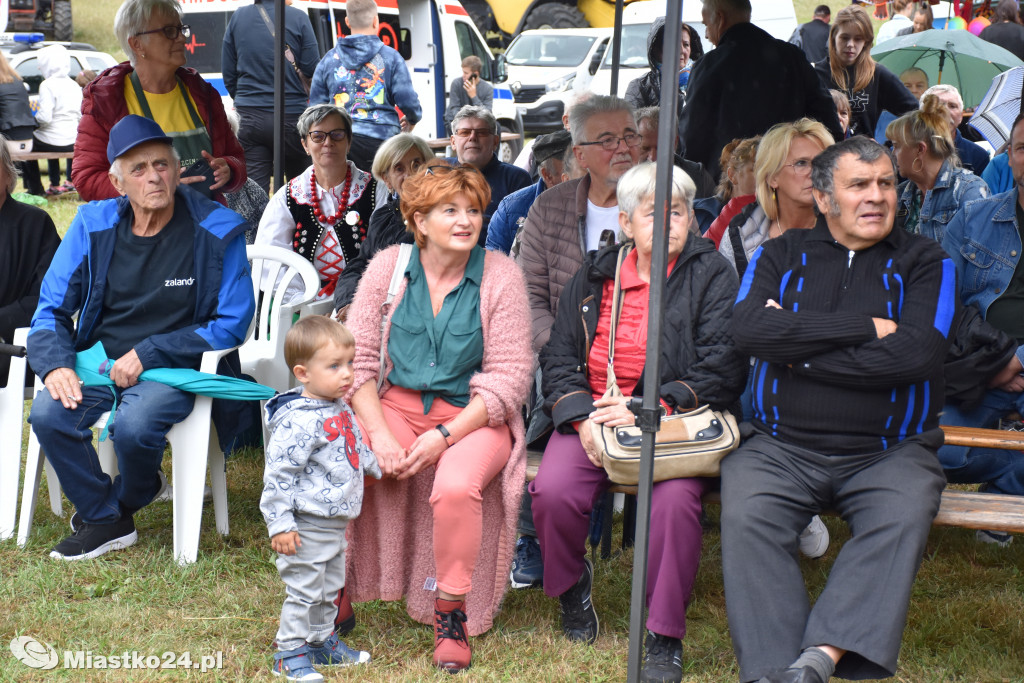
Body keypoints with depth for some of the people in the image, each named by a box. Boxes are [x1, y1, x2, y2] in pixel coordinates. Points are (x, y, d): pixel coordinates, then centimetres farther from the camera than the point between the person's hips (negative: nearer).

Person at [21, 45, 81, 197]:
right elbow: (80, 116, 10)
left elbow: (45, 117, -23)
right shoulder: (75, 86, 5)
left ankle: (35, 189, 24)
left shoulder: (47, 85, -16)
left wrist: (34, 118, -3)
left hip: (50, 142, -6)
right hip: (72, 143, 6)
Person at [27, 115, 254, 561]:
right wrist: (55, 364, -16)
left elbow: (232, 323, -7)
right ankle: (104, 520, -3)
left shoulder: (218, 231, -6)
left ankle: (124, 503, 4)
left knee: (134, 425, -33)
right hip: (98, 360, 3)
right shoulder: (93, 225, 3)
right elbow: (51, 310, 6)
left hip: (174, 369, -3)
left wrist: (147, 354, -14)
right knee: (48, 415, -26)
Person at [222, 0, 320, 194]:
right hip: (290, 117, -2)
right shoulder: (298, 18, -7)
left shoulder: (237, 17, 3)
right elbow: (312, 70, -7)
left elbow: (228, 74, 8)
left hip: (250, 118, 2)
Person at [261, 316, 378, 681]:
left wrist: (376, 464, 27)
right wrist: (280, 524, -23)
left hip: (335, 523, 9)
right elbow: (278, 474, -23)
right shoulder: (298, 422, -24)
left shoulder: (341, 409, 5)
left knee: (329, 587, 21)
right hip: (307, 526, -9)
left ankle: (322, 640, 37)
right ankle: (290, 654, 11)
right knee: (304, 589, 0)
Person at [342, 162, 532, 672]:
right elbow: (357, 357, 1)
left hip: (472, 416, -2)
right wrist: (379, 435, -14)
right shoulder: (389, 267, 2)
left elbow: (509, 378, -7)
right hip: (396, 404, 2)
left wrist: (443, 437, -17)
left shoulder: (500, 276, -5)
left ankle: (452, 616, -11)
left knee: (456, 487, -34)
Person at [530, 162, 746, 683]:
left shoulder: (712, 277, 3)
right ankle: (571, 586, 8)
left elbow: (721, 372, -5)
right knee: (552, 491, -26)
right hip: (593, 417, 3)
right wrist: (582, 418, -7)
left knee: (675, 498, -34)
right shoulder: (594, 276, 13)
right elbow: (559, 357, 12)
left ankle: (665, 638, -15)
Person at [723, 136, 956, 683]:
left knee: (903, 518, -32)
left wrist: (798, 345, -5)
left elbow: (917, 353, -8)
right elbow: (748, 328, -7)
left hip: (887, 451, -1)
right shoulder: (781, 255, 15)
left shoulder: (923, 262, 11)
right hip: (781, 446, 1)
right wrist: (865, 327, -7)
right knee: (747, 515, -29)